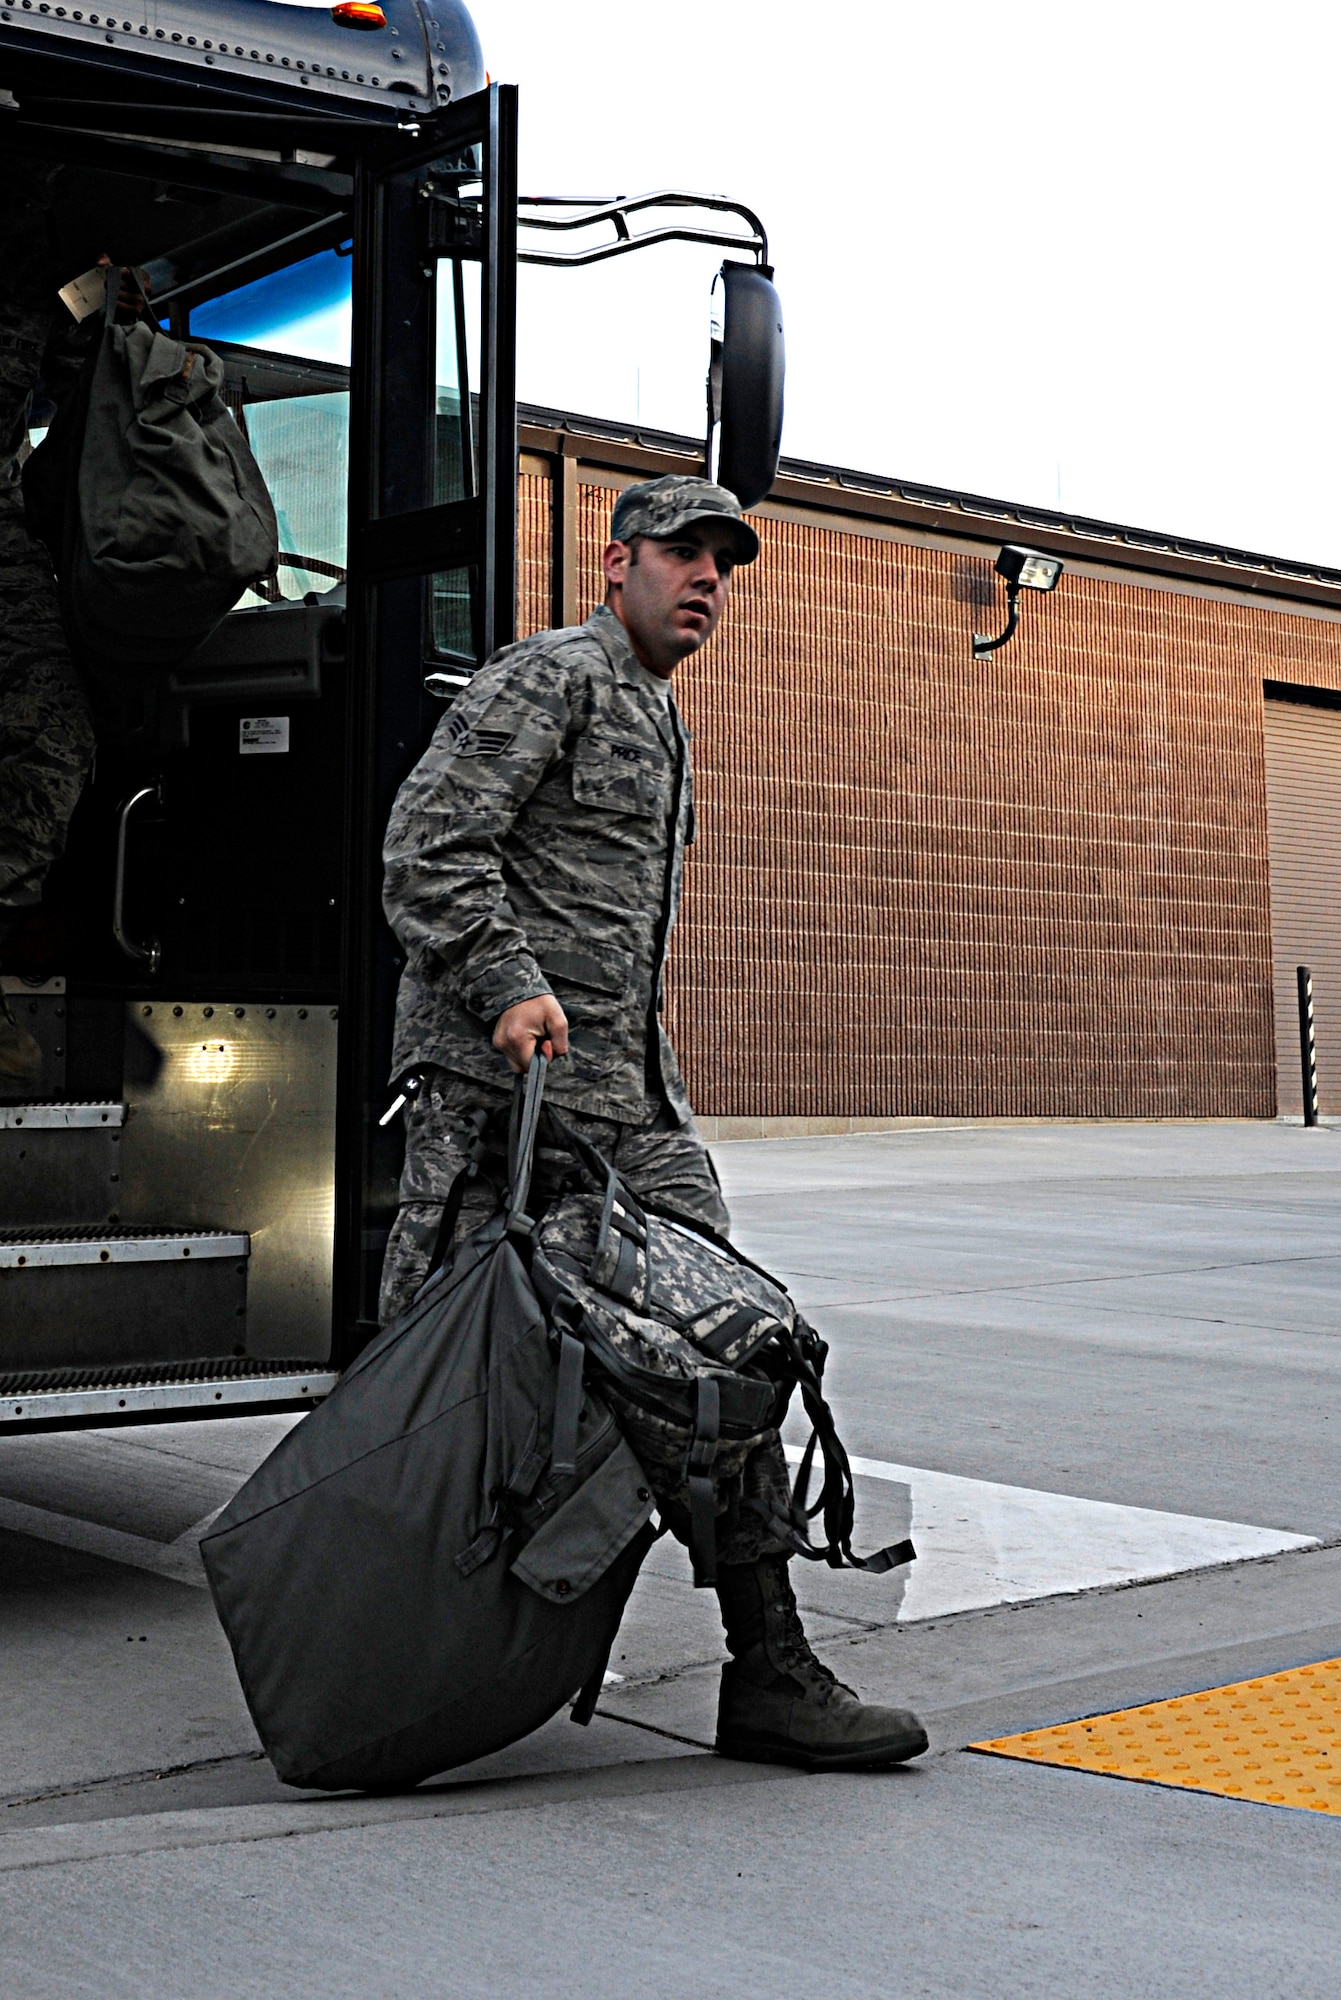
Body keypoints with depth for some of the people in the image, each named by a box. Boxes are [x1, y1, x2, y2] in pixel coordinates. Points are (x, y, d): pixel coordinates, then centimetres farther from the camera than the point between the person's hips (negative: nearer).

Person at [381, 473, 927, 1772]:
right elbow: (428, 847, -14)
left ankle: (769, 1673, -1)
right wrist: (508, 985, -27)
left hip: (632, 1099, 9)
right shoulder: (551, 676, -3)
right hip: (499, 1082, -8)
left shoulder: (658, 728, 26)